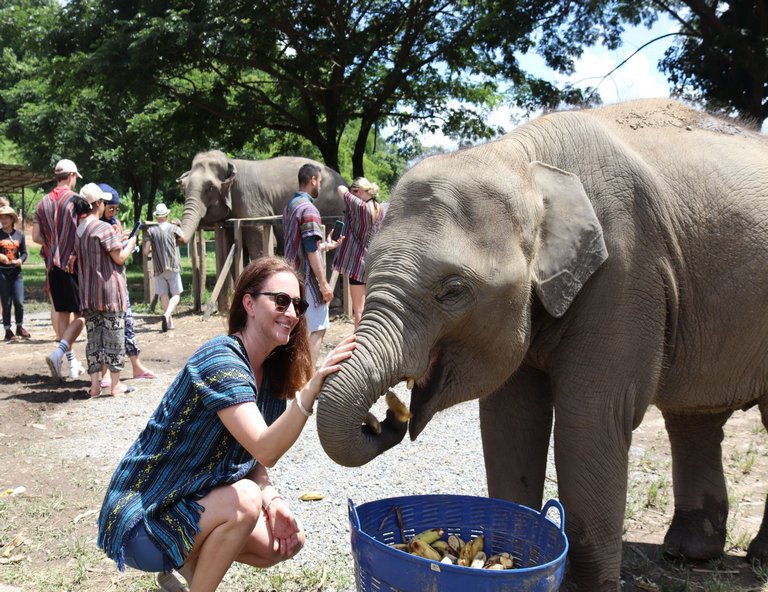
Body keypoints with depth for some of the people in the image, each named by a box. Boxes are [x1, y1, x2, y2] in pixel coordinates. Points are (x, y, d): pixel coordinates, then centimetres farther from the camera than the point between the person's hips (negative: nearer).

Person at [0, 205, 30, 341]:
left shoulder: (19, 234, 5)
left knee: (19, 302, 0)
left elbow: (24, 252, 9)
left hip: (16, 272, 2)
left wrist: (21, 260, -10)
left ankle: (20, 327, 19)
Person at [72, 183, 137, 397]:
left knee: (93, 337, 9)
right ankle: (115, 384, 7)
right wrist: (131, 243, 6)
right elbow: (120, 257, -13)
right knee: (114, 337, 2)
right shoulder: (104, 228, -13)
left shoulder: (79, 231, 9)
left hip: (87, 293, 7)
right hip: (110, 291, -7)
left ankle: (95, 385, 10)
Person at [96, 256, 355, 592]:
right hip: (141, 517, -8)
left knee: (287, 541, 0)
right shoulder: (220, 360, -24)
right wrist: (312, 389, -50)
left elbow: (255, 458, 4)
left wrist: (272, 499, -16)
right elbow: (265, 450, -36)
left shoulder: (273, 372, 3)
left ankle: (187, 558, 18)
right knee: (243, 500, -30)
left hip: (194, 501, 9)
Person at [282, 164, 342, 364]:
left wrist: (326, 246, 32)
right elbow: (311, 250, -20)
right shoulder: (308, 209, -16)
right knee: (317, 329, -4)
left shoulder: (289, 206, 13)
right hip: (308, 278, -9)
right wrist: (324, 283, -18)